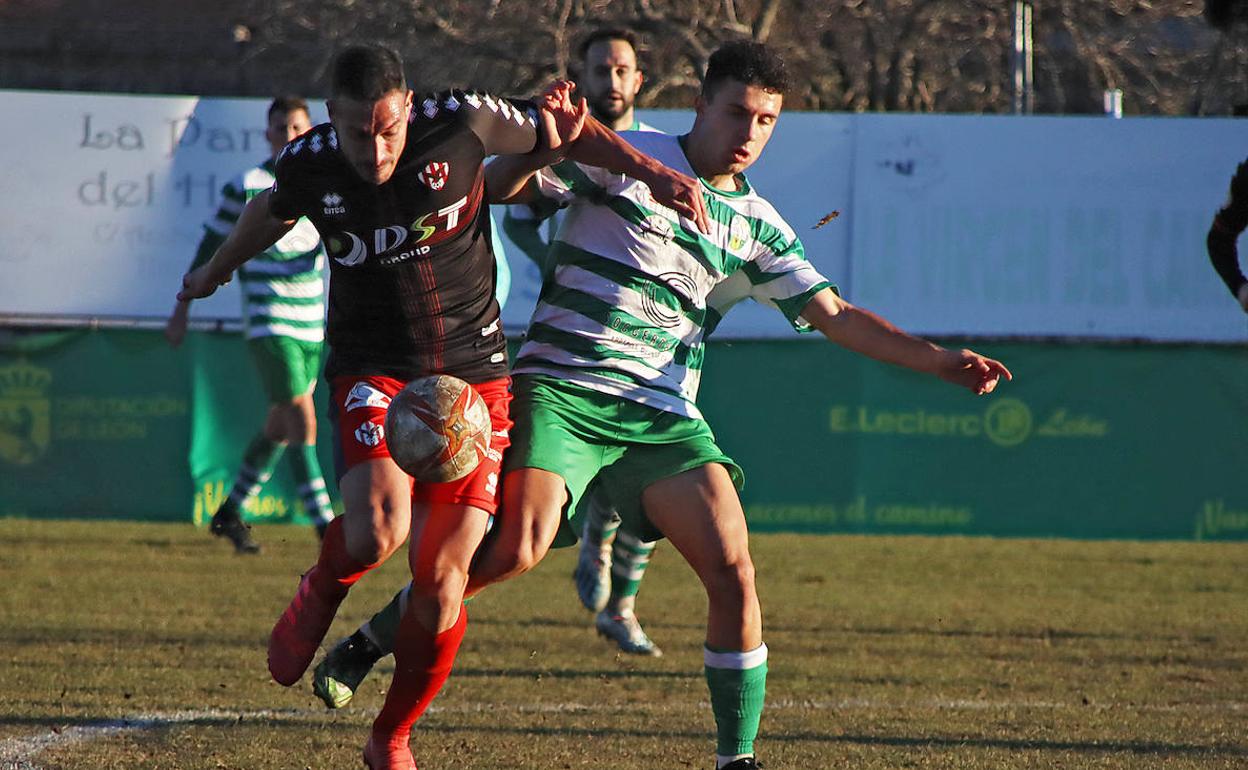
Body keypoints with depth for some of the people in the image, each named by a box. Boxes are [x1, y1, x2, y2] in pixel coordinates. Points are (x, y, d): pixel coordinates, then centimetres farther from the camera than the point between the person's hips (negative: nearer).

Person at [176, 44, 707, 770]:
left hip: (473, 372, 0)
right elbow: (269, 214, 17)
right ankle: (320, 594, 9)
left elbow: (562, 128, 4)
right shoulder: (308, 166, -9)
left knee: (442, 579, -5)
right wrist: (216, 271, 35)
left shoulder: (461, 124, -15)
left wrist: (653, 172, -3)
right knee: (378, 530, -29)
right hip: (372, 369, 0)